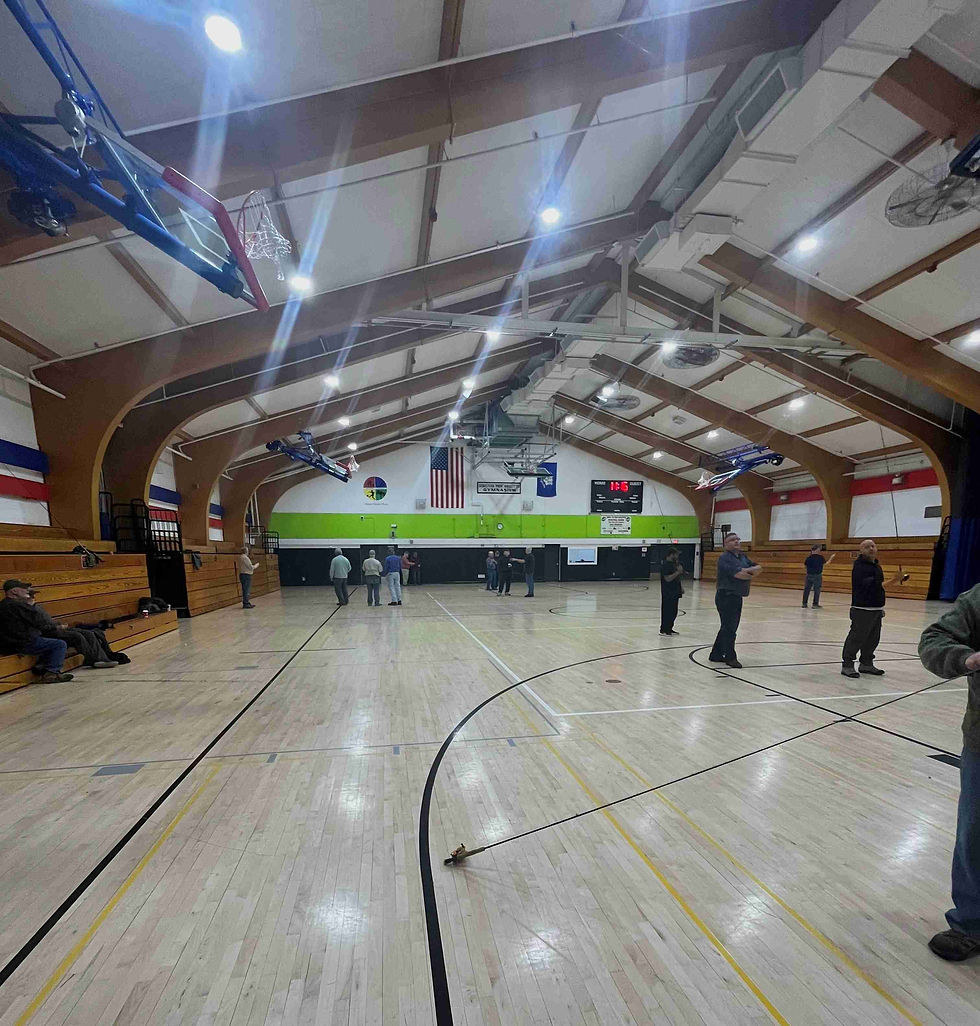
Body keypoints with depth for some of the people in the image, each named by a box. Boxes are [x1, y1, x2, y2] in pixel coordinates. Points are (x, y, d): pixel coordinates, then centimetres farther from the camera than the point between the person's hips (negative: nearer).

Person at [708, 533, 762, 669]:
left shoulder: (743, 557, 15)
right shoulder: (725, 558, -13)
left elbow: (759, 568, 8)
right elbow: (739, 574, -24)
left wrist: (747, 570, -11)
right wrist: (750, 576, -3)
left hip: (737, 597, 9)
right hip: (726, 597, -9)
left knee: (727, 628, 15)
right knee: (729, 628, -2)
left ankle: (716, 655, 25)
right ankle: (730, 658, 10)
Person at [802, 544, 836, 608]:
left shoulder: (809, 558, 0)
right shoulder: (820, 557, -8)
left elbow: (805, 565, 10)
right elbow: (826, 564, -2)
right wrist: (831, 558, 10)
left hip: (809, 575, 3)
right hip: (817, 576, -3)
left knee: (807, 589, 9)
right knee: (817, 590, 4)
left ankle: (804, 603, 12)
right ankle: (815, 604, 4)